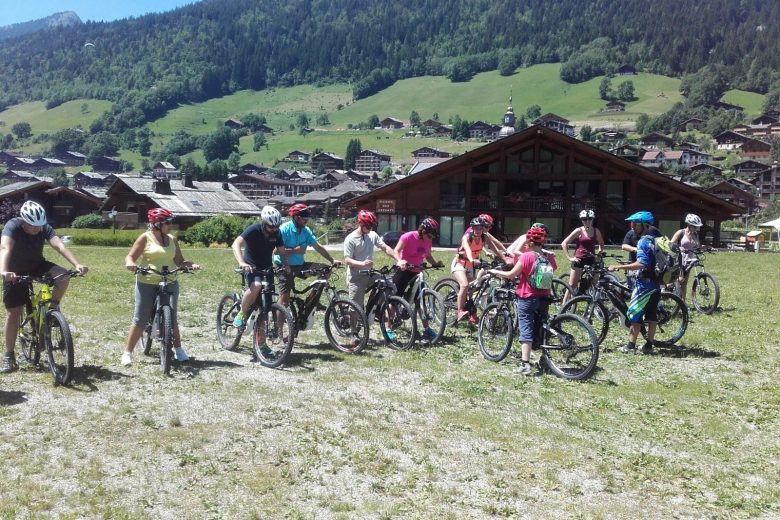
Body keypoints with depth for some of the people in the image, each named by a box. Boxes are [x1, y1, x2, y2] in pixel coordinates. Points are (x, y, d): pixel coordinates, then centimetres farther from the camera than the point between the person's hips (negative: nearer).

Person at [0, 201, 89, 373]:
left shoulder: (44, 227, -19)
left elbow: (59, 246, -32)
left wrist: (76, 264, -48)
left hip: (38, 266, 3)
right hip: (17, 272, -2)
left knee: (63, 277, -28)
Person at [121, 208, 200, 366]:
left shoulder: (172, 239, 9)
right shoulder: (145, 238, -2)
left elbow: (179, 261, 11)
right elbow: (130, 257, -3)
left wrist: (191, 265, -9)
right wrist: (131, 264, -26)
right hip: (147, 283, -3)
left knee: (172, 317, 3)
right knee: (140, 319, -1)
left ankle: (178, 350, 16)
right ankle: (127, 353, 8)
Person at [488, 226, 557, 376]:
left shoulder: (526, 256, -14)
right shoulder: (549, 257, 1)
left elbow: (511, 275, -11)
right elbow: (554, 268, 19)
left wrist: (495, 272, 3)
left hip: (527, 298, -5)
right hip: (544, 298, 5)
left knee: (526, 330, -6)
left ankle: (525, 365, -13)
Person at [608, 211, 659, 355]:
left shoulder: (643, 241, -15)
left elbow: (642, 264, -26)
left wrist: (618, 267, -26)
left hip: (645, 284, -9)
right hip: (656, 284, 9)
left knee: (634, 314, -3)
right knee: (651, 314, 10)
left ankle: (631, 346, -2)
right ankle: (648, 345, 14)